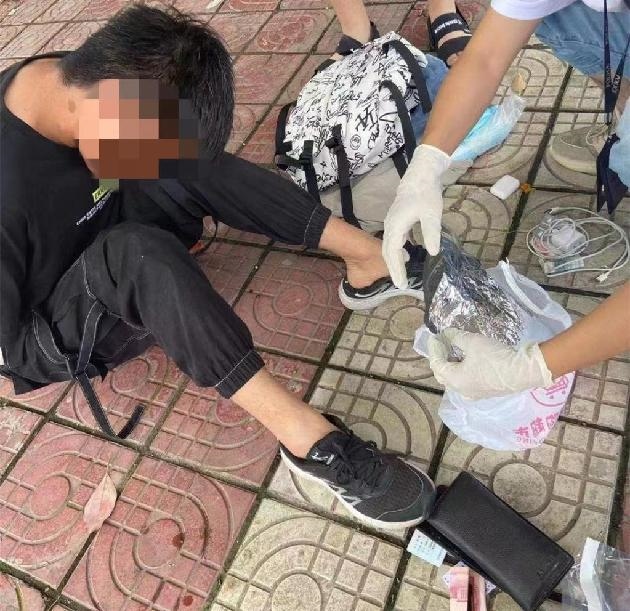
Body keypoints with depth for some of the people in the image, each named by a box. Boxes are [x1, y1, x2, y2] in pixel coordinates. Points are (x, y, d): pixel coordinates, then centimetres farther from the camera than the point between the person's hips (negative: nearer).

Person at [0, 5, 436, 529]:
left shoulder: (68, 78, -15)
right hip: (49, 333, -7)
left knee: (190, 162, -16)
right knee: (136, 251, -39)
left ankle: (373, 260, -16)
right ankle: (311, 440, -38)